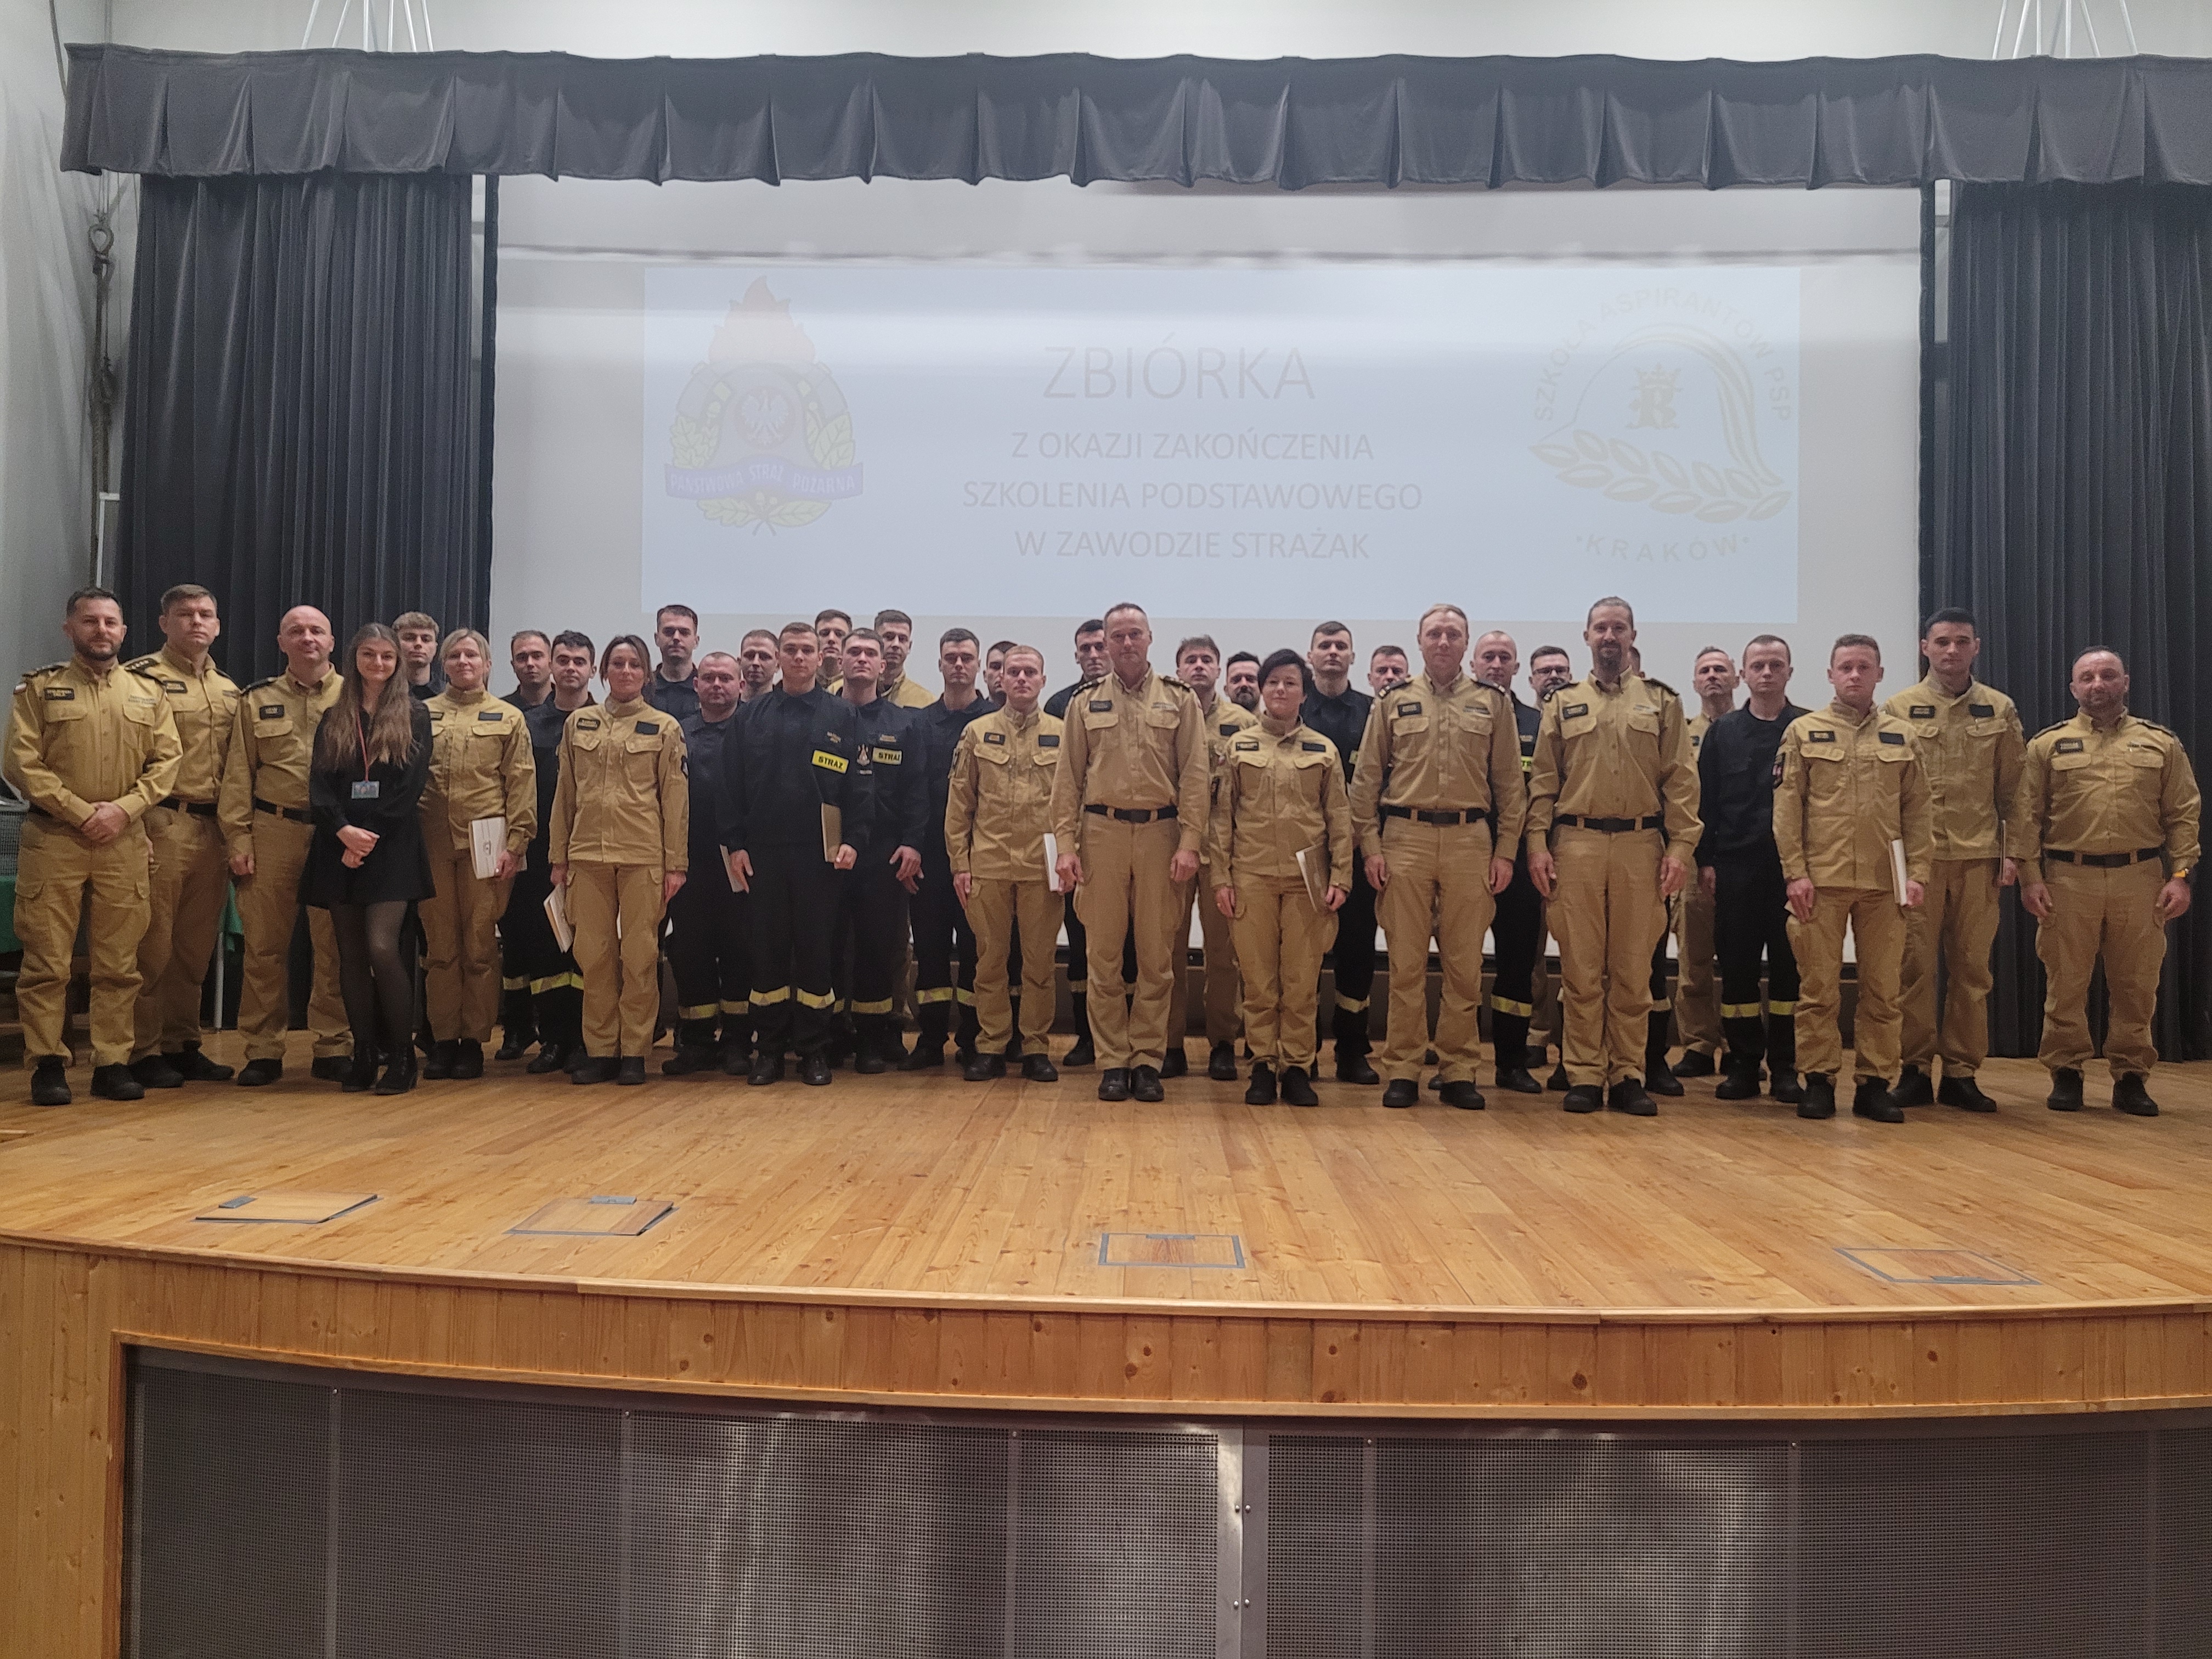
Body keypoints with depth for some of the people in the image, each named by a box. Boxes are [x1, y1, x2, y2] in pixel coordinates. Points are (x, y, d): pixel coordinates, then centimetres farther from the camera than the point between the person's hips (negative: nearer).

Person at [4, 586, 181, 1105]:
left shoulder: (148, 692, 12)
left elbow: (167, 760, 5)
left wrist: (123, 809, -9)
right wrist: (81, 813, -12)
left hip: (125, 843, 2)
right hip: (53, 838, -2)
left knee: (119, 963, 4)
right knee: (47, 961, -1)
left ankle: (113, 1063, 11)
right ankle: (48, 1065, 7)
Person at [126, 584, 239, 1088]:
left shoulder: (228, 690, 18)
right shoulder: (142, 678, -3)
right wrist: (135, 826, -15)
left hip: (213, 829, 6)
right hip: (163, 824, -6)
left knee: (196, 947, 10)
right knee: (152, 945, -2)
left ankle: (182, 1045, 19)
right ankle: (143, 1052, 6)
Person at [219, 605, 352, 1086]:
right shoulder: (257, 700, 10)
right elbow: (238, 776, 7)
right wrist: (238, 840, -1)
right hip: (273, 833, 1)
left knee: (335, 947, 3)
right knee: (265, 946, 3)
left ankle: (333, 1047, 12)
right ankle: (263, 1051, 12)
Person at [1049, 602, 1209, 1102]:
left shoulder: (1179, 699, 6)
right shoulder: (1085, 703, 9)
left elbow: (1194, 776, 1)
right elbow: (1068, 780, 7)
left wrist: (1189, 843, -7)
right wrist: (1066, 846, -2)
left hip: (1161, 834, -1)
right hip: (1102, 832, 1)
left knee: (1157, 955, 3)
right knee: (1104, 954, 3)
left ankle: (1148, 1058, 12)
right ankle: (1113, 1060, 11)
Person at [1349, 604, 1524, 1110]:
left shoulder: (1493, 703, 9)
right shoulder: (1393, 702, 8)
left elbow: (1510, 783, 8)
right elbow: (1366, 780, 7)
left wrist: (1505, 852, 2)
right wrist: (1371, 847, -1)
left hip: (1471, 840, 1)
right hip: (1406, 838, 0)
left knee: (1465, 964, 3)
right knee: (1406, 963, 2)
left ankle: (1458, 1072, 12)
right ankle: (1402, 1071, 8)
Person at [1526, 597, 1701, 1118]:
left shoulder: (1662, 702, 9)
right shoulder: (1563, 704, 11)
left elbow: (1681, 781, 4)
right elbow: (1543, 781, 8)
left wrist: (1680, 846, -6)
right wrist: (1537, 845, -2)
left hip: (1641, 845, 0)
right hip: (1576, 844, 0)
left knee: (1633, 970, 3)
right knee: (1581, 969, 2)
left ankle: (1628, 1076, 10)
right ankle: (1585, 1076, 7)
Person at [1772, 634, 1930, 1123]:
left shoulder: (1902, 737, 11)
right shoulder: (1804, 732, 4)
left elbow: (1916, 810, 9)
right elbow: (1787, 808, 0)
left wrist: (1916, 873, 0)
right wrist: (1795, 873, -8)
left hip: (1884, 883, 2)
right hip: (1822, 880, -2)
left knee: (1882, 989, 5)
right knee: (1819, 988, 1)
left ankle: (1874, 1084, 13)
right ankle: (1819, 1081, 10)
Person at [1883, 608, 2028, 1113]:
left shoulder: (2001, 710, 9)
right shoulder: (1899, 709, 4)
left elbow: (2013, 789, 9)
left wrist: (2011, 851, 2)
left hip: (1978, 858, 2)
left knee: (1972, 968, 4)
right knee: (1915, 966, 0)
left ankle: (1961, 1074, 12)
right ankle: (1915, 1070, 8)